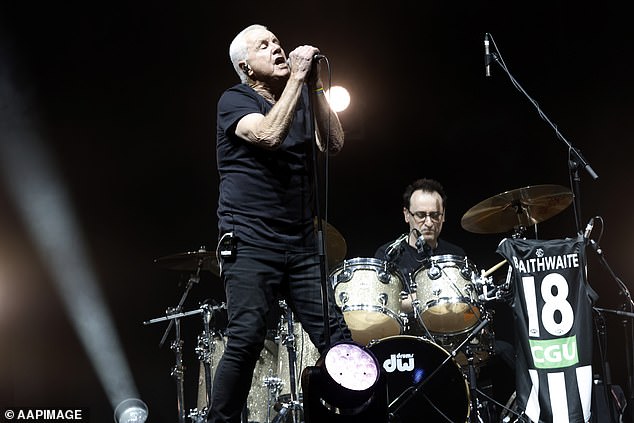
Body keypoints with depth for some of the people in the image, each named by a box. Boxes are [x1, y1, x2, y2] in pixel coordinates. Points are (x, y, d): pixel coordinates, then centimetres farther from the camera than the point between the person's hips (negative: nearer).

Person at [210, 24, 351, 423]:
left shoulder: (302, 98, 16)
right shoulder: (235, 100, 1)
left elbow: (333, 143, 2)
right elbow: (269, 135, -19)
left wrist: (314, 86, -4)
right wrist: (297, 77, -13)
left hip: (302, 244, 5)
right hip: (250, 244, -5)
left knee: (336, 337, -4)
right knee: (246, 340, -14)